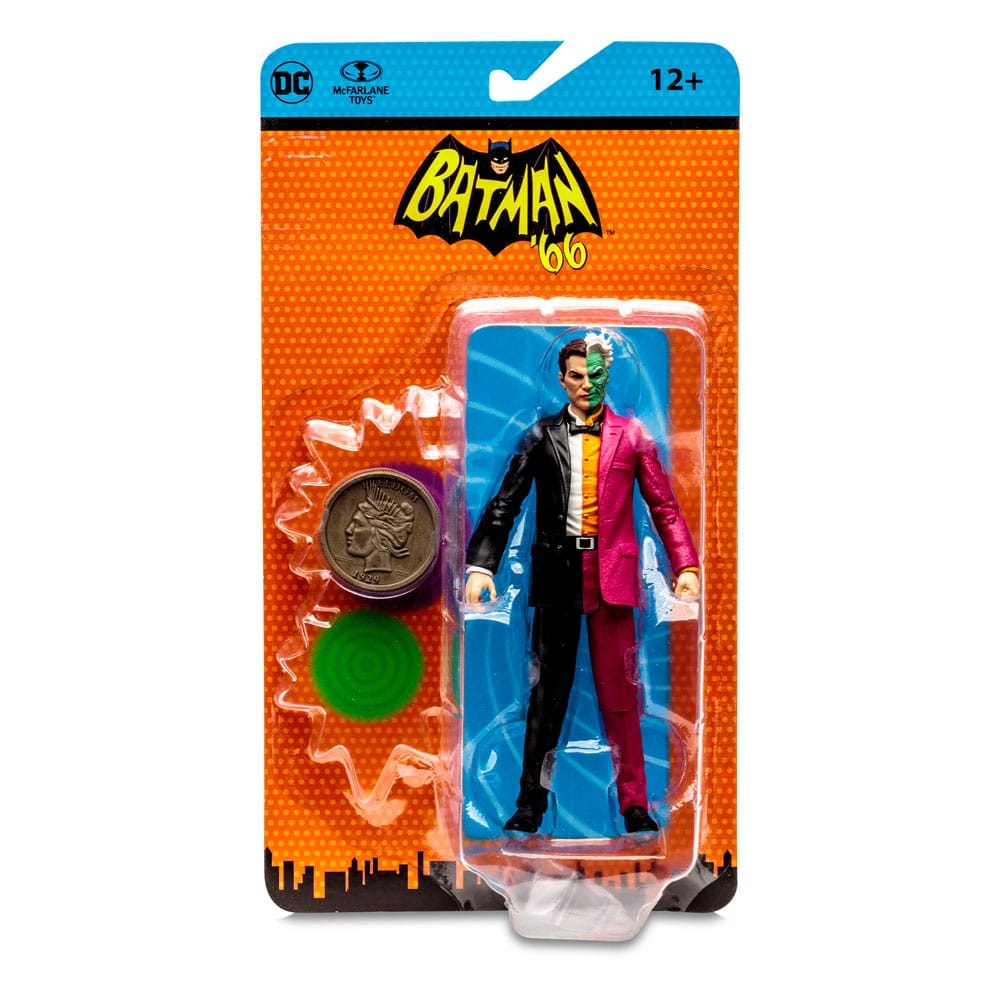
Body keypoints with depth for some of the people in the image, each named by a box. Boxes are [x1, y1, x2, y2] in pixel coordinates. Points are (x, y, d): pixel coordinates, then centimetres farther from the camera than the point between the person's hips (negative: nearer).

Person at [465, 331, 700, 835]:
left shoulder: (631, 435, 6)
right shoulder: (541, 435, 5)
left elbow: (664, 507, 4)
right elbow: (505, 504, -1)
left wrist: (686, 566, -8)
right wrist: (481, 565, -12)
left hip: (612, 572, 0)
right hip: (557, 571, 1)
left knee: (619, 690, 5)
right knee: (548, 688, 10)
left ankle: (634, 803, 19)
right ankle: (532, 800, 22)